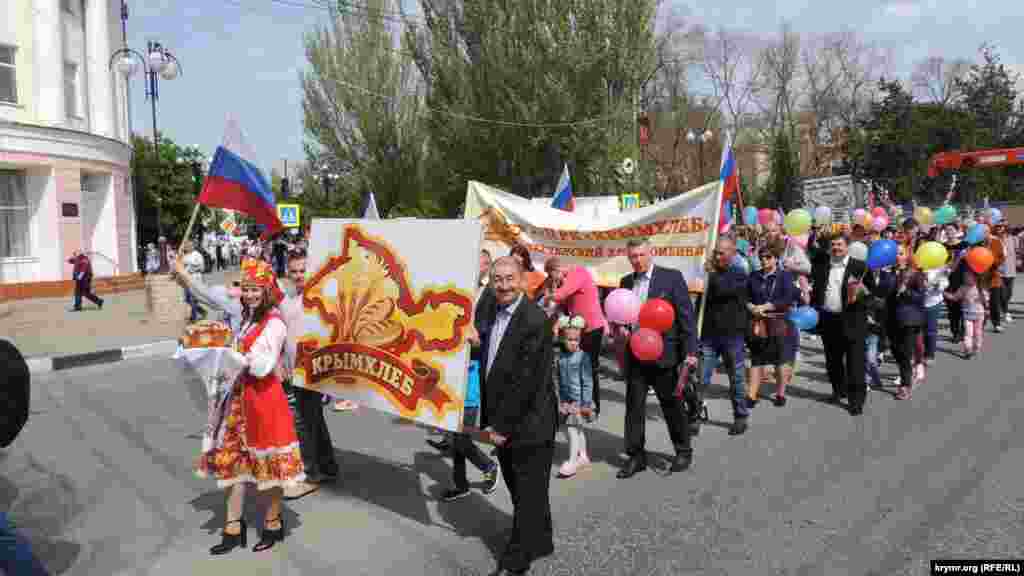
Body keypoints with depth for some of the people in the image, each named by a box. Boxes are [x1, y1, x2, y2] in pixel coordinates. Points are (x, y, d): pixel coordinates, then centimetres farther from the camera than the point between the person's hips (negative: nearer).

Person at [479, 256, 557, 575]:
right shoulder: (491, 312, 4)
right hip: (502, 420, 8)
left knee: (529, 494, 8)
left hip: (528, 424, -8)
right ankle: (539, 542, 44)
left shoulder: (535, 320, -22)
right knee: (518, 489, 23)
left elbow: (525, 381, -23)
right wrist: (490, 420, 8)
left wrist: (502, 426, -18)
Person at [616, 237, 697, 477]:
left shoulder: (672, 277, -6)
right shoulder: (626, 282, 9)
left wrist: (690, 351, -12)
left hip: (663, 353, -4)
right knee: (634, 406, 7)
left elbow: (686, 315, -7)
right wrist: (620, 328, -4)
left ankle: (684, 451, 26)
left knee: (672, 404, 8)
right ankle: (636, 456, 18)